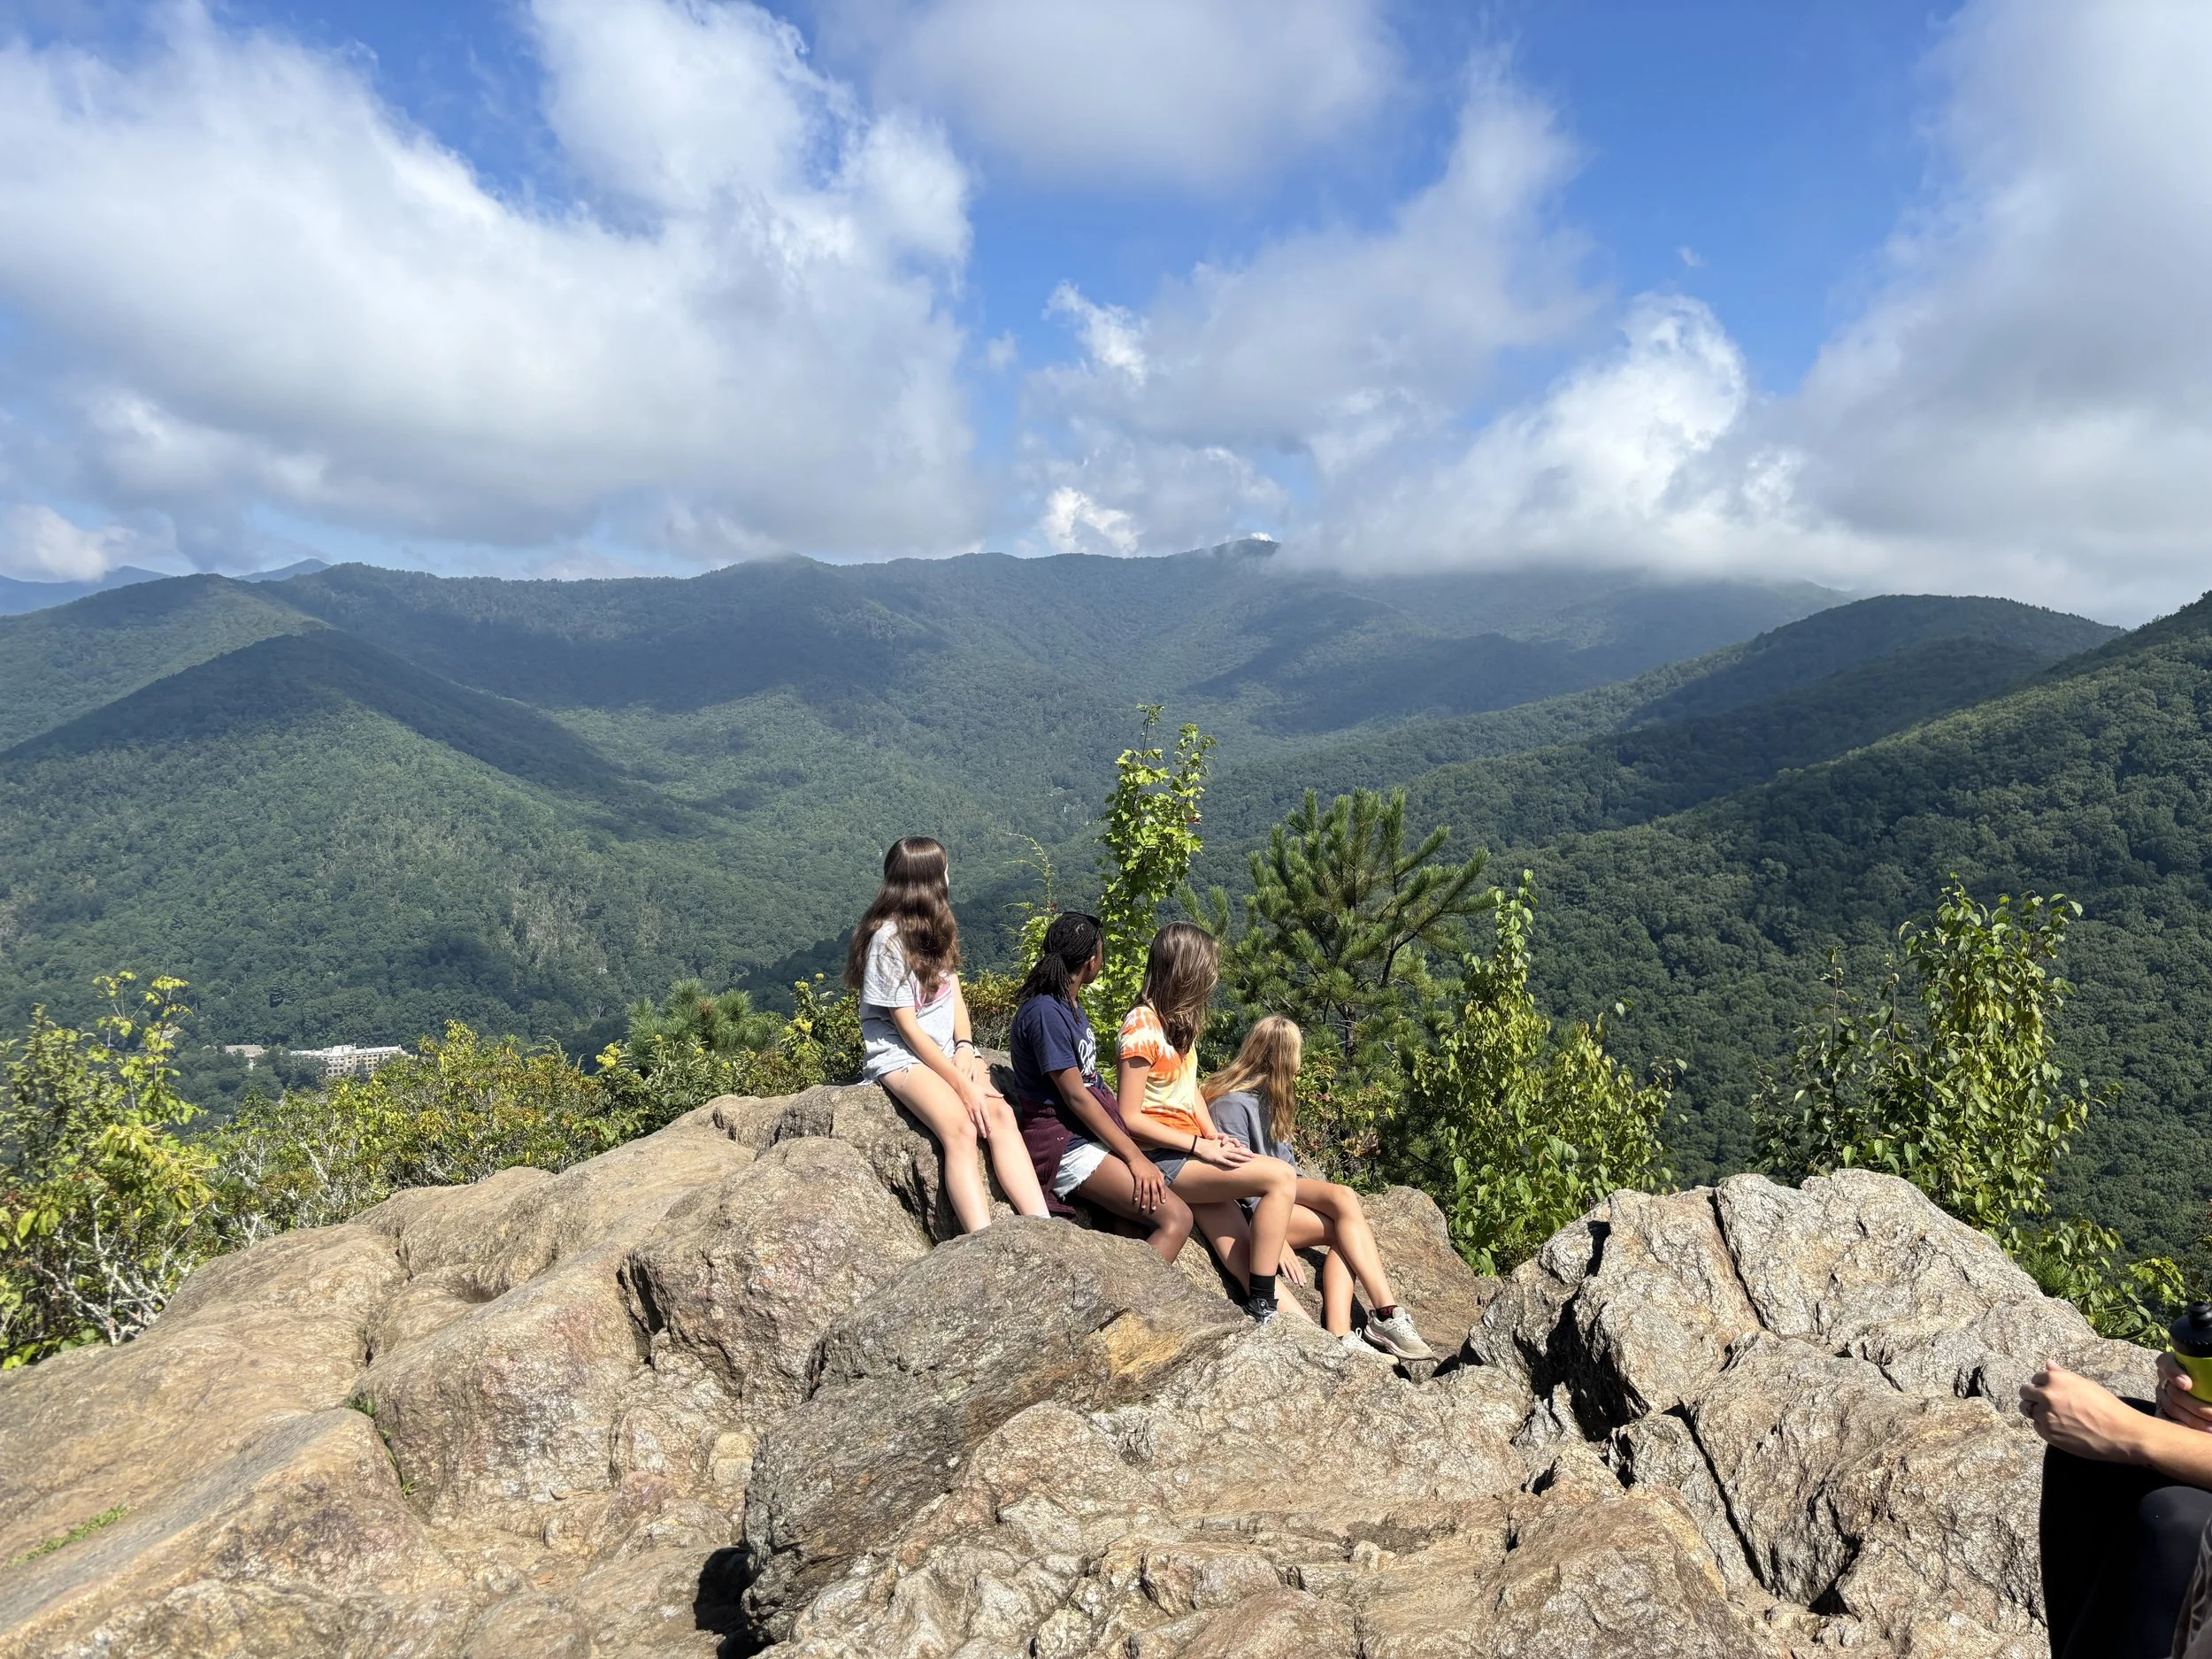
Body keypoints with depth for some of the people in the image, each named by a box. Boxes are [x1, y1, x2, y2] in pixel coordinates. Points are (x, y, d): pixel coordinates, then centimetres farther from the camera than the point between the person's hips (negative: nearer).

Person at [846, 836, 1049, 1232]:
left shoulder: (936, 927, 13)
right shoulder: (889, 938, -12)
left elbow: (954, 991, 11)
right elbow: (907, 1027, -15)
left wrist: (965, 1047, -8)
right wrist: (962, 1084, -18)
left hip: (947, 1050, 7)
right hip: (899, 1055, -6)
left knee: (999, 1113, -22)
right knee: (961, 1127, -31)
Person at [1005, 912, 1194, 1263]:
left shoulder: (1071, 1004, 14)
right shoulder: (1045, 1012, -16)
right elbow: (1075, 1095, -17)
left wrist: (1134, 1148, 9)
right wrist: (1134, 1155, -15)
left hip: (1093, 1131, 10)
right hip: (1065, 1145, -10)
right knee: (1175, 1217, -17)